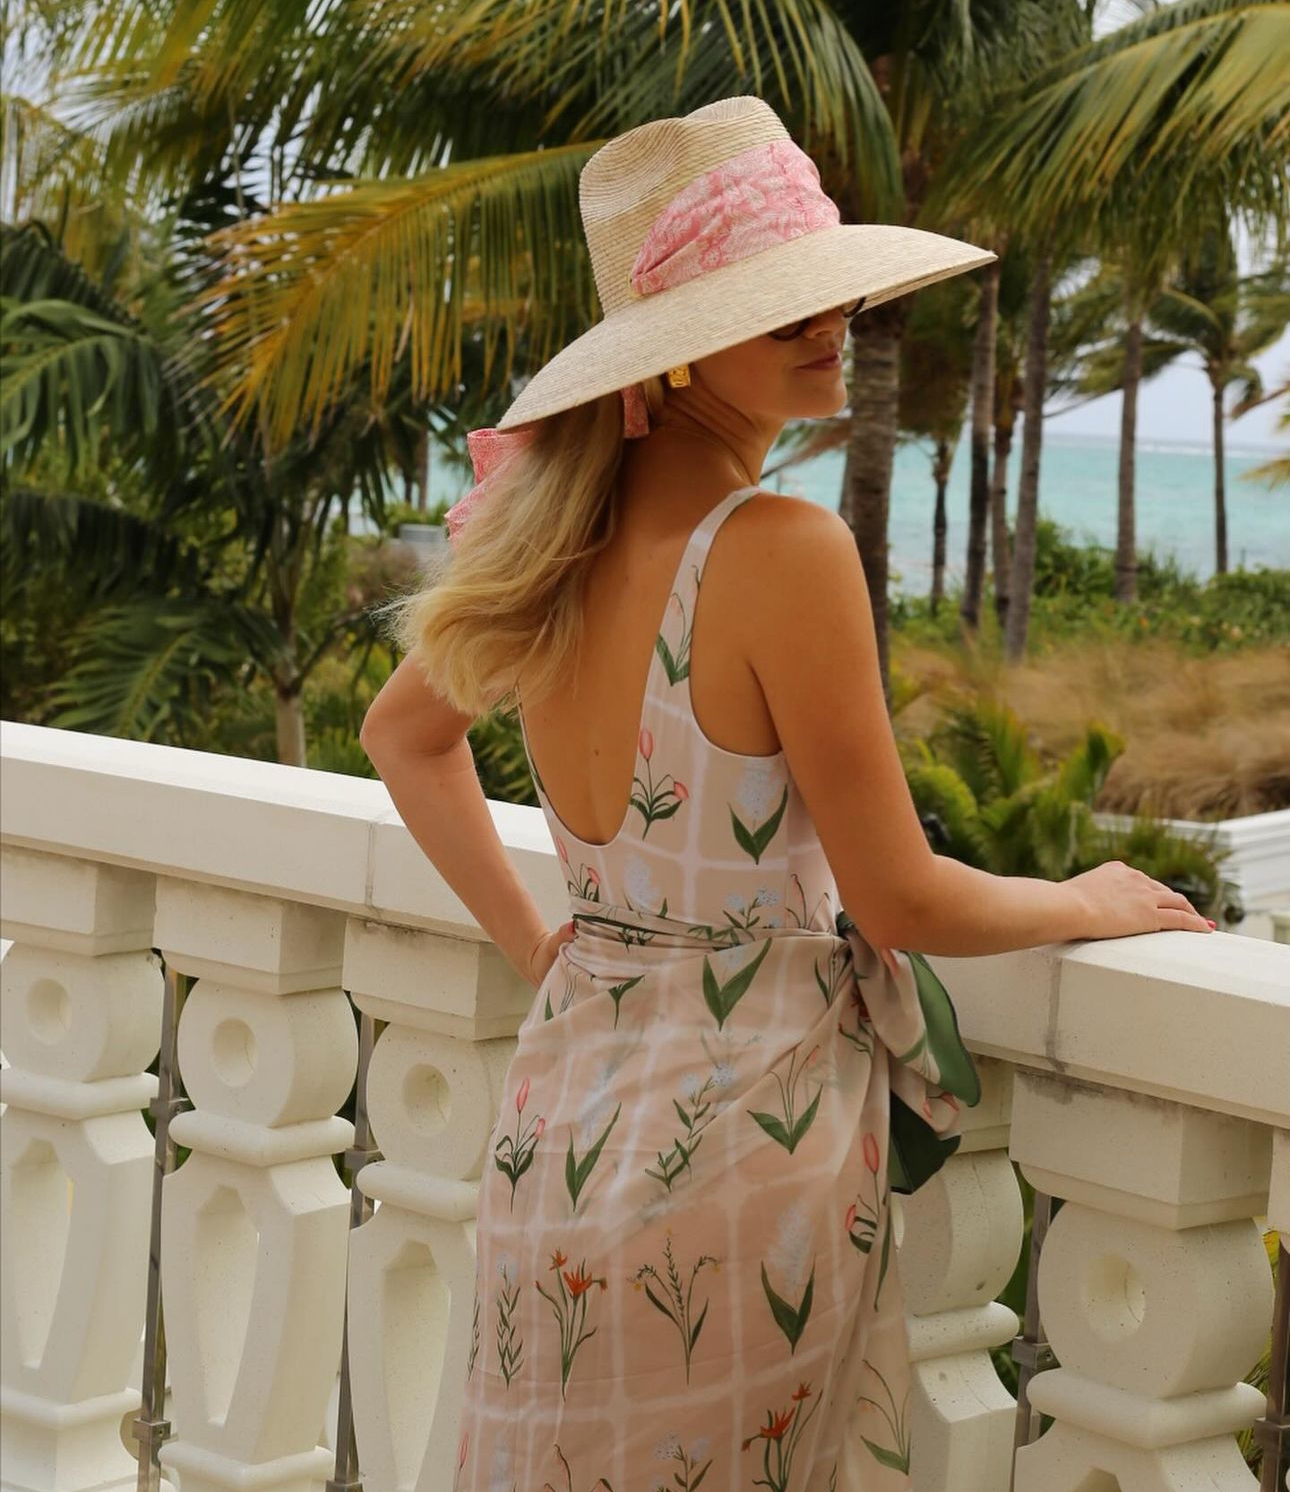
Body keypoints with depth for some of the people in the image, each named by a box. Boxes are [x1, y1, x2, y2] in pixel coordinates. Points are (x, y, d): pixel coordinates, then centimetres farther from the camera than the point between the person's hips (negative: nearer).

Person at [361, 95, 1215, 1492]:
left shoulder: (561, 528, 2)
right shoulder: (784, 552, -20)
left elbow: (402, 733, 19)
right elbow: (900, 903, -15)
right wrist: (1094, 904, 2)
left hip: (557, 1121, 7)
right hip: (734, 1130, -7)